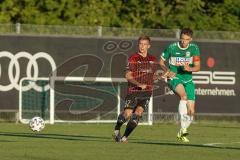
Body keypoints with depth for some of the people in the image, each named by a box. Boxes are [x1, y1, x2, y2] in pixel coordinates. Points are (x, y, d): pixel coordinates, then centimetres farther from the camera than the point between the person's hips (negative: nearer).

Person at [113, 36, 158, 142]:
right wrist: (139, 84, -23)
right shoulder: (133, 59, -4)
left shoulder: (153, 60, 12)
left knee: (138, 113, -12)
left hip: (146, 92, 3)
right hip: (133, 91, -3)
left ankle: (125, 136, -5)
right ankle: (117, 130, 20)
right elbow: (128, 76, -9)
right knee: (127, 113, -8)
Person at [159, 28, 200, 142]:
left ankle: (181, 134, 22)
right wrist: (167, 71, -14)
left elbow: (197, 67, -2)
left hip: (188, 79, 4)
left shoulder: (194, 48, -2)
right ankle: (183, 128, -36)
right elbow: (161, 62, 5)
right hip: (174, 78, -4)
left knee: (191, 111, -1)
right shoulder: (172, 47, -8)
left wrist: (189, 68, -24)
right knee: (184, 95, -35)